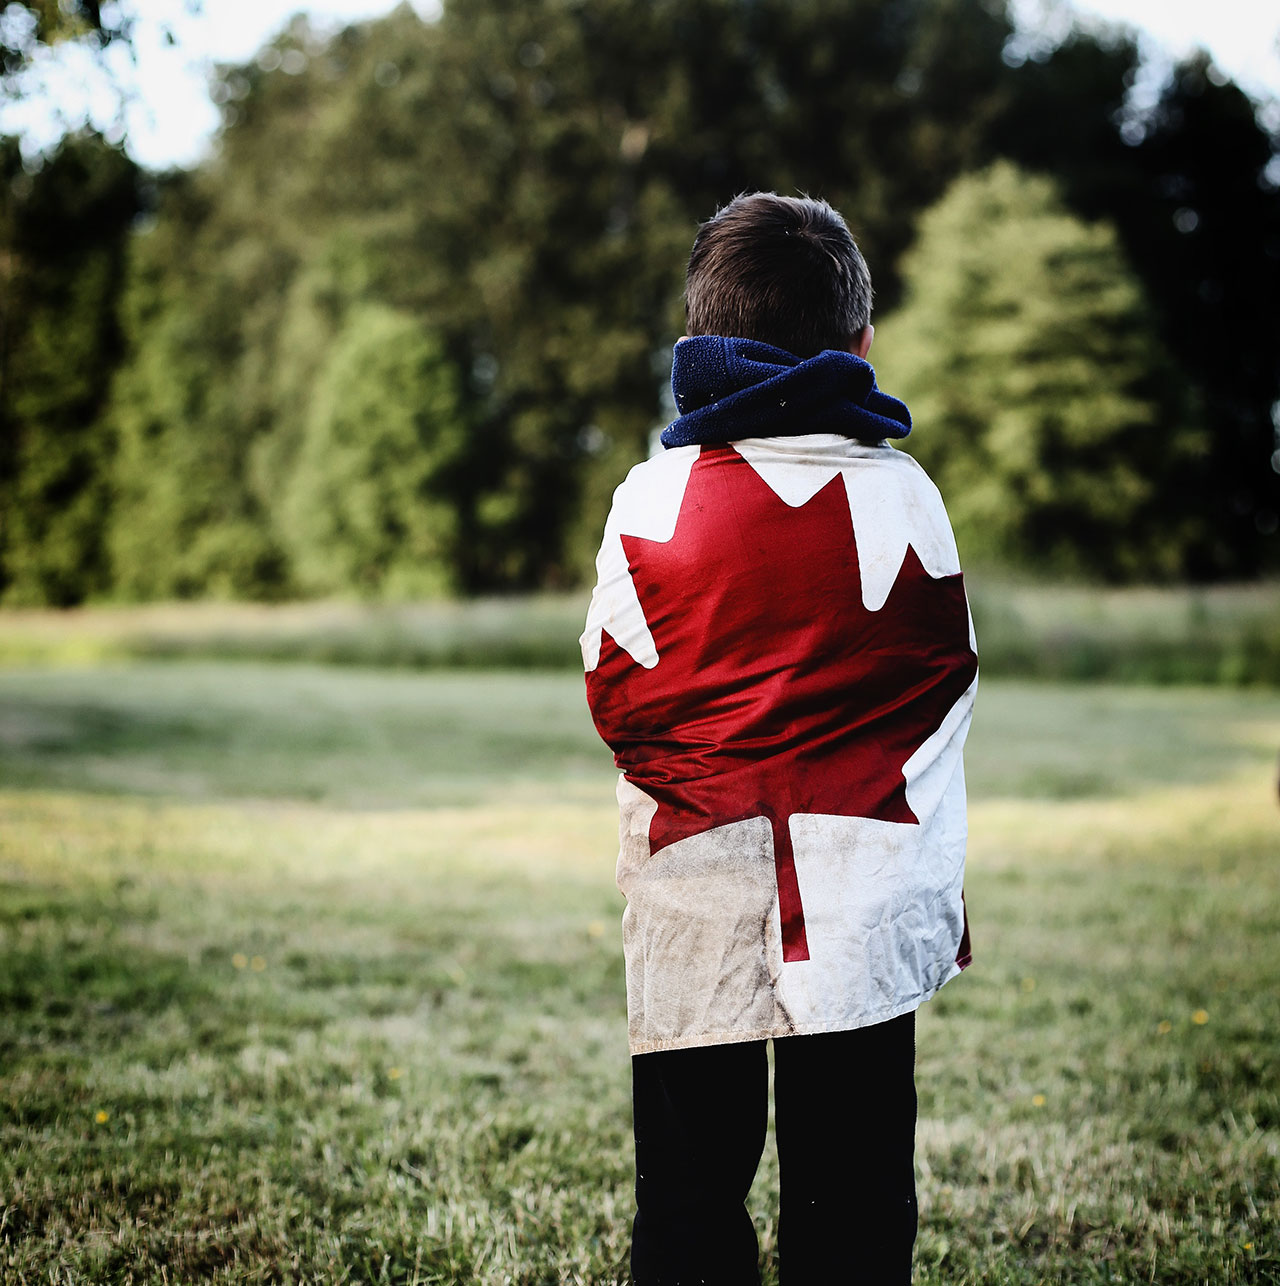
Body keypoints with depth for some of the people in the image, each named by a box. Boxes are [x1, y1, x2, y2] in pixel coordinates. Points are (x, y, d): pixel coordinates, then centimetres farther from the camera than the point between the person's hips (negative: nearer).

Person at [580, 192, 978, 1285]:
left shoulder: (652, 499, -5)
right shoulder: (903, 497, -2)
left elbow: (615, 696, 2)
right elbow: (946, 681, 7)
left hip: (696, 898, 0)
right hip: (865, 901, 0)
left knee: (690, 1191, 10)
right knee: (853, 1195, 8)